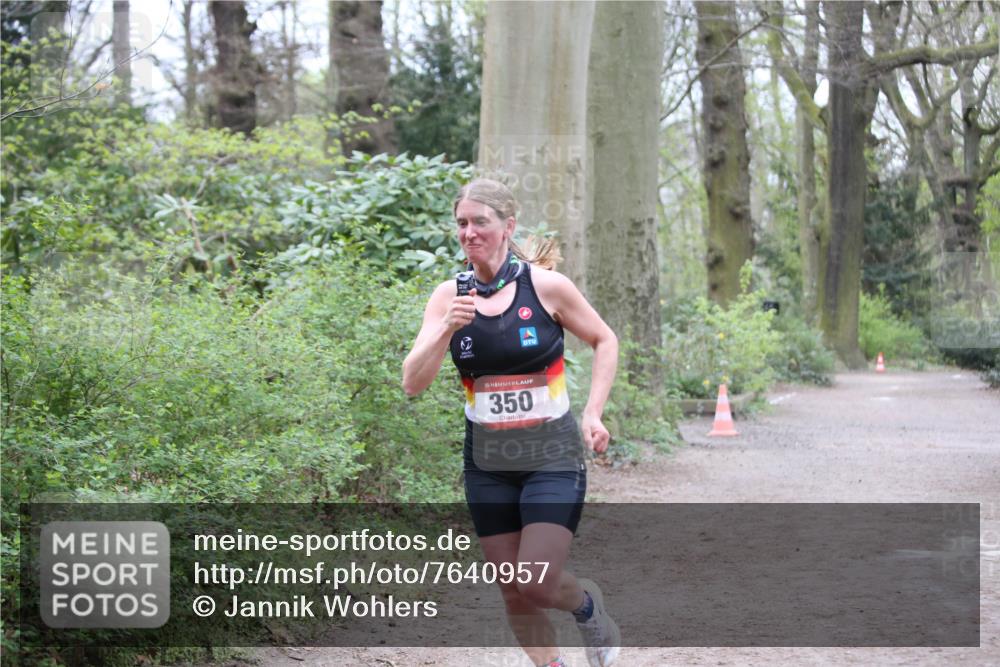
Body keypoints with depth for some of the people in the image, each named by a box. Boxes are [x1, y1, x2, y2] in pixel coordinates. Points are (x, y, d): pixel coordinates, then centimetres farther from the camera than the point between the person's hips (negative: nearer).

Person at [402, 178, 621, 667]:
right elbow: (412, 383, -7)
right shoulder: (450, 296, -1)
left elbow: (604, 341, 6)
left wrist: (593, 414, -4)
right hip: (487, 462, 3)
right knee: (512, 592, 6)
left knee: (536, 584, -14)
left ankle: (587, 603, 19)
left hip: (552, 456, -3)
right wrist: (447, 329, -22)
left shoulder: (546, 286, -8)